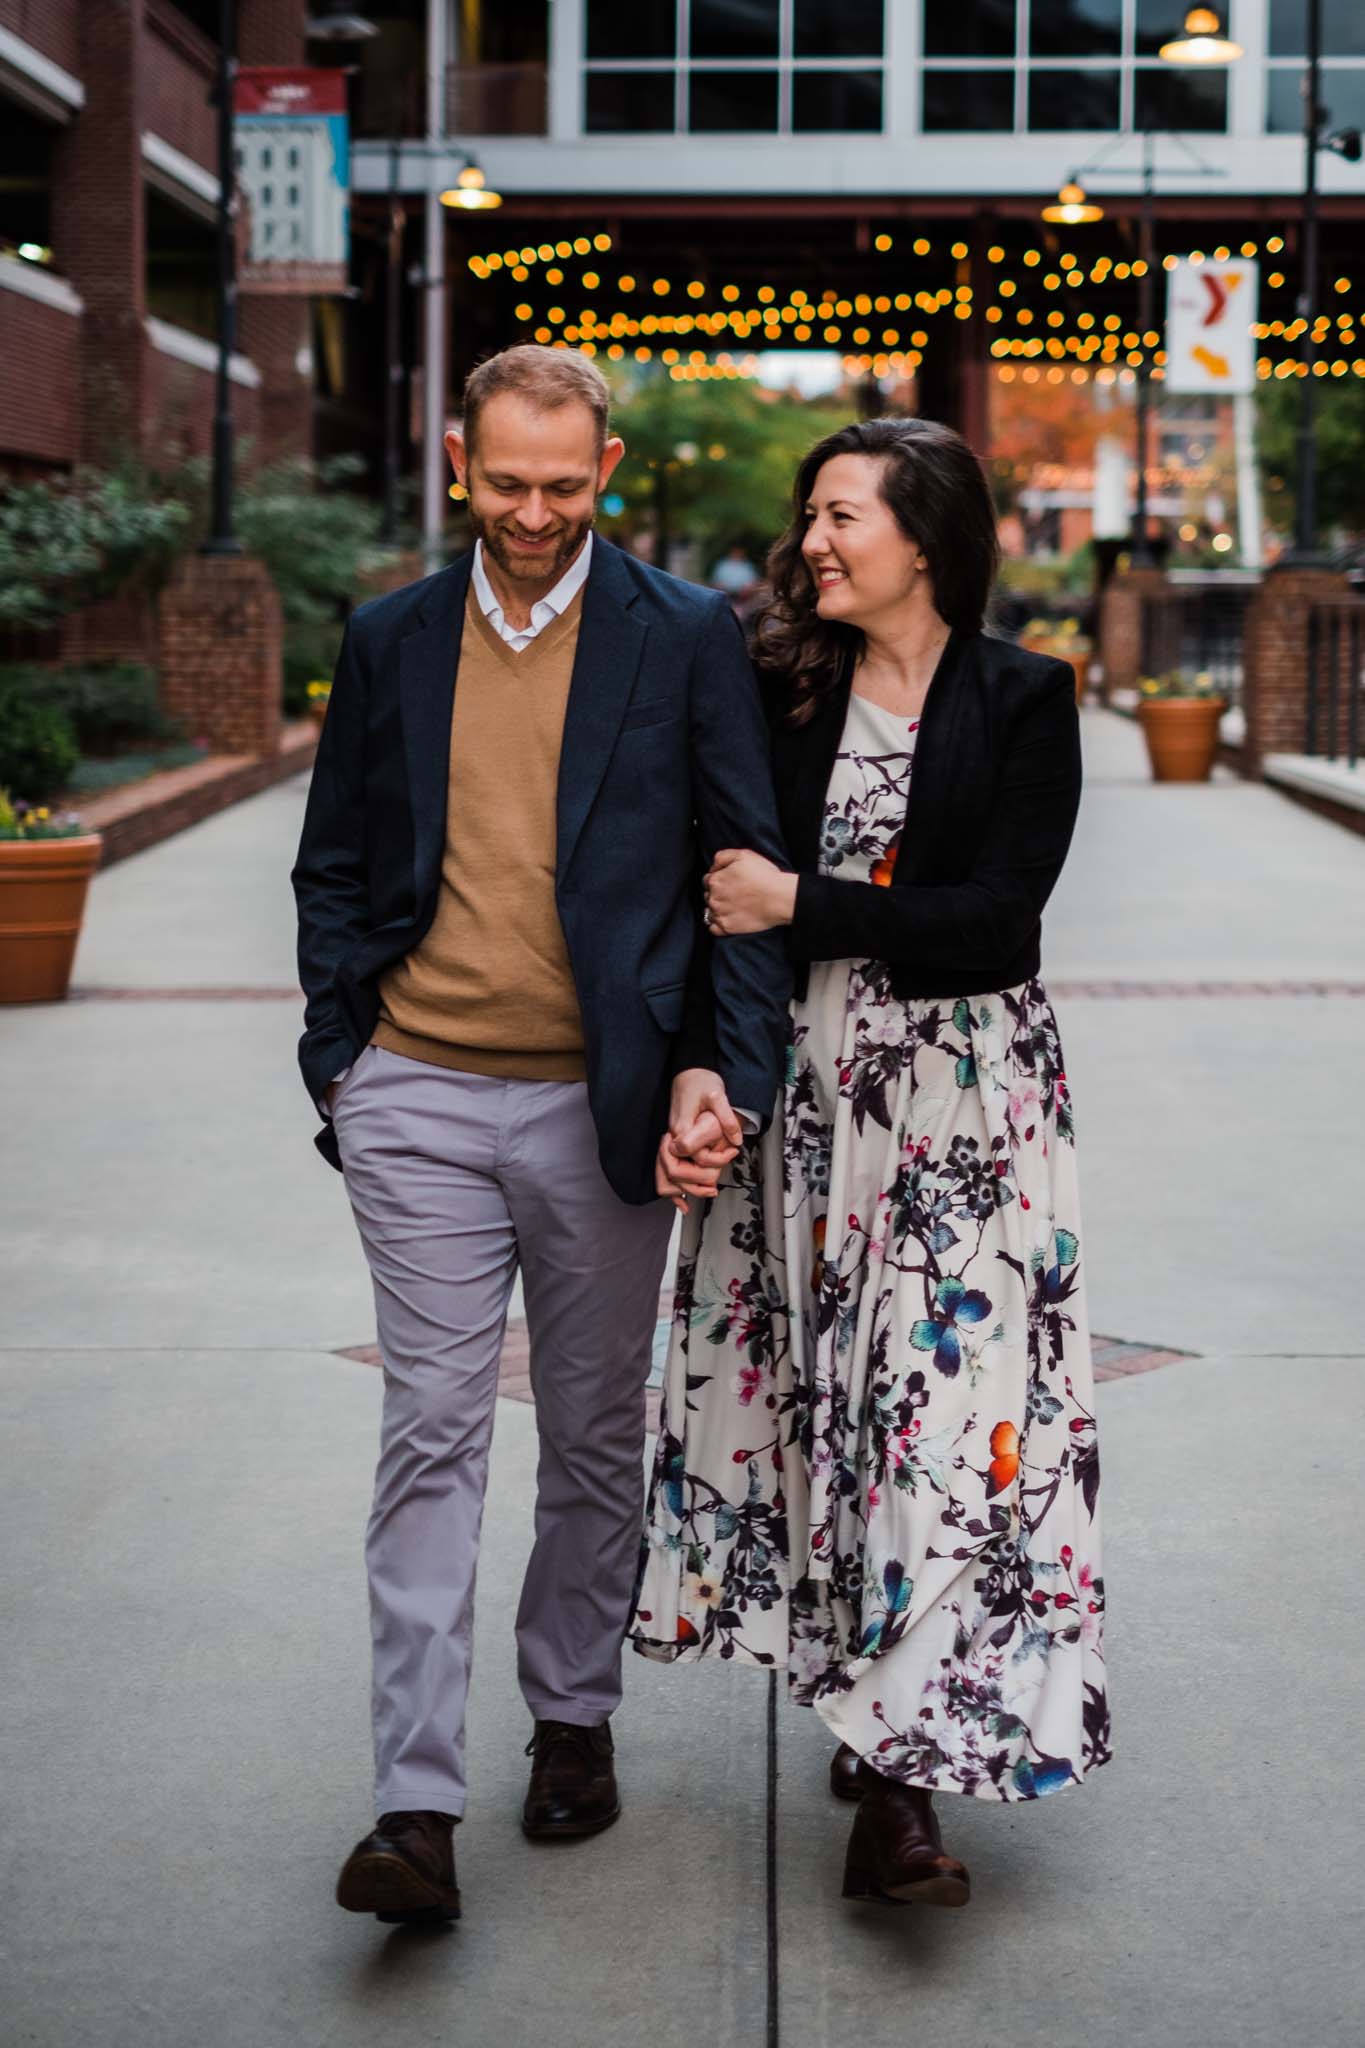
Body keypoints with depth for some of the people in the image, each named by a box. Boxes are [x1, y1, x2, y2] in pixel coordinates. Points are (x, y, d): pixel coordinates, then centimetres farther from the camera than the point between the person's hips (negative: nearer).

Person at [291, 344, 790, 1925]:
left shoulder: (685, 640, 0)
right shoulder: (390, 641, 7)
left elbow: (749, 867, 1)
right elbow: (333, 868, 14)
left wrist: (722, 1065, -10)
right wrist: (336, 1054, 5)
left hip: (602, 1109, -1)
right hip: (419, 1099, 1)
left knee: (594, 1438, 11)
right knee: (431, 1434, -3)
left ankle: (572, 1718, 31)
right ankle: (415, 1805, -4)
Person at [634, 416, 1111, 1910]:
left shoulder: (1022, 699, -3)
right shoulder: (783, 694, 6)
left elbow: (996, 914, -11)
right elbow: (726, 901, 3)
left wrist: (803, 907, -13)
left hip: (964, 1093, -3)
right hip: (800, 1086, 3)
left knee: (948, 1392, -7)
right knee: (829, 1383, 6)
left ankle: (903, 1763, -4)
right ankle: (877, 1720, 20)